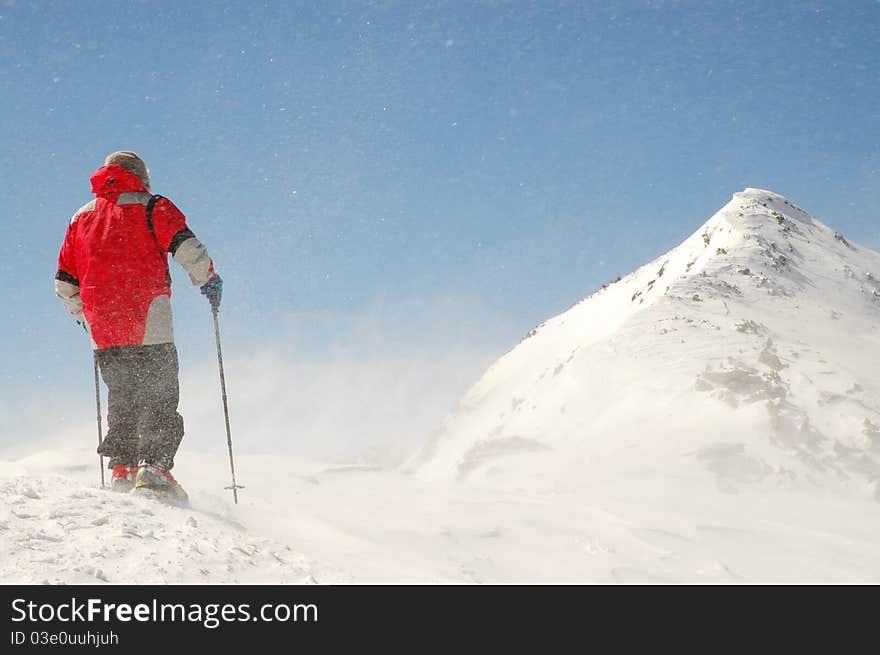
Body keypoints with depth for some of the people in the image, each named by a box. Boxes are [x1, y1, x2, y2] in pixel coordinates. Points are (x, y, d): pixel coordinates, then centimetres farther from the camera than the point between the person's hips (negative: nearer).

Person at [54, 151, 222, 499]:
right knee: (160, 396, -3)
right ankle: (154, 463, -18)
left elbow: (64, 283, 19)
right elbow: (185, 245, -10)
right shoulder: (150, 206, 6)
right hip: (149, 322, -5)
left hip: (102, 328, 5)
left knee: (122, 397, 17)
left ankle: (122, 466, 10)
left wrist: (84, 315, 33)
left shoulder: (81, 217, 20)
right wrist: (208, 279, 4)